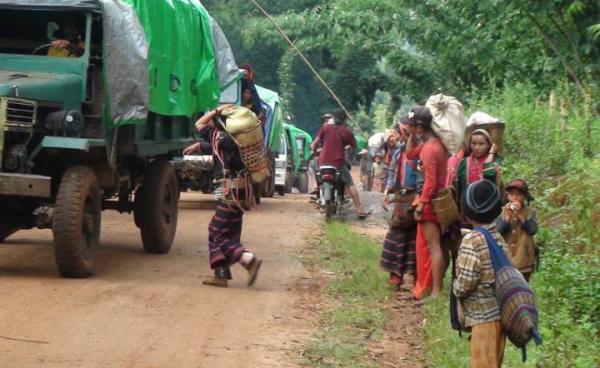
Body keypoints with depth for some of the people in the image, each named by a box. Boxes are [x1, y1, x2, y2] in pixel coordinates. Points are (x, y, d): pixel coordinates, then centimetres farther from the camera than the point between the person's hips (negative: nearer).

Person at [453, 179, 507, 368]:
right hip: (500, 313, 8)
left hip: (484, 316, -8)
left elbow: (464, 285, -18)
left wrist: (455, 287, 4)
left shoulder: (472, 240, -16)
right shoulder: (499, 238, 8)